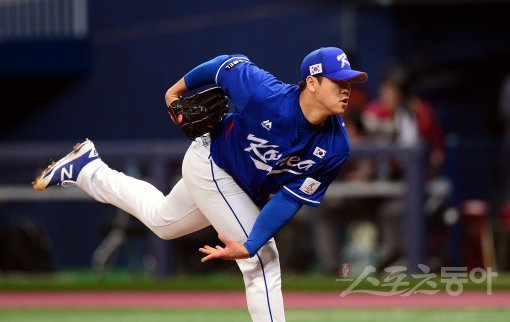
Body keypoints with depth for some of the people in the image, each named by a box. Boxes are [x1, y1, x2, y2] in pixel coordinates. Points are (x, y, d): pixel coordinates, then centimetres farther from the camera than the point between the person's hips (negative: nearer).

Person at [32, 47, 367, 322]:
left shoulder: (336, 147, -25)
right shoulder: (267, 95, -37)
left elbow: (290, 199, -21)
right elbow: (229, 65, -17)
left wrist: (249, 246, -28)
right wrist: (180, 88, -2)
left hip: (250, 192, 6)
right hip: (210, 164, -6)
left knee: (162, 220, 27)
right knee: (264, 261, -13)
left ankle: (87, 169, 43)